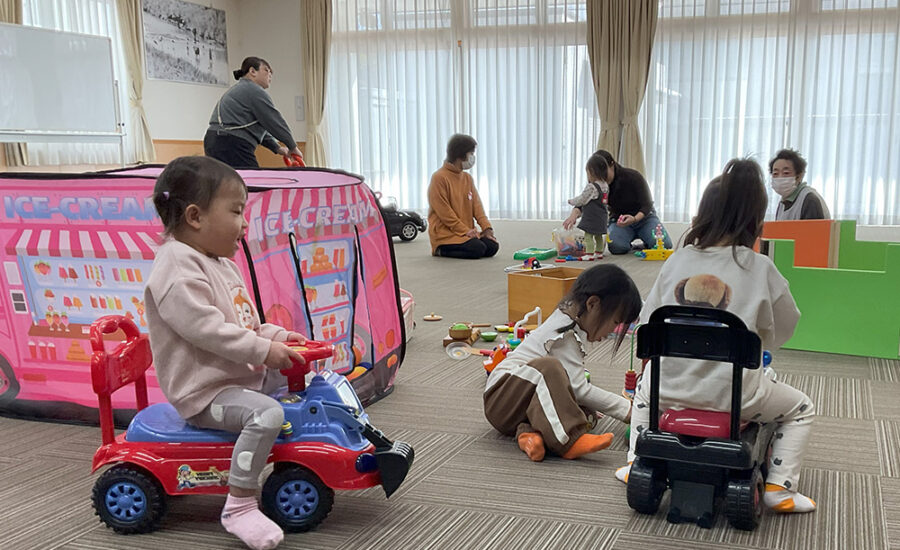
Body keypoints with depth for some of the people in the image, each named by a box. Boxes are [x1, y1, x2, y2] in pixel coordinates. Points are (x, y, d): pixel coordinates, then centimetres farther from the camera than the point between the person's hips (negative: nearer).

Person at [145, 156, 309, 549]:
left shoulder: (218, 262, 15)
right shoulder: (177, 267, -18)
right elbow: (205, 327, -27)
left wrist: (277, 336, 5)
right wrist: (263, 350, -26)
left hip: (241, 374, 10)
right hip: (204, 391, -10)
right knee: (267, 413, -30)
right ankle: (239, 506, -20)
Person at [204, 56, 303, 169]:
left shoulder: (237, 89, 26)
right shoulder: (254, 91, -6)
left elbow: (259, 126, 26)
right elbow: (274, 122, -6)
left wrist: (277, 148, 23)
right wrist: (292, 147, 3)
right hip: (233, 147, -10)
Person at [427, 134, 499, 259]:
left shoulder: (467, 178, 14)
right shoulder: (439, 178, -10)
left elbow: (476, 205, 9)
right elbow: (445, 212, -15)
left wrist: (487, 228, -6)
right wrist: (465, 230, -18)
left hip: (468, 232, 8)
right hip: (445, 234, -8)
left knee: (492, 246, -12)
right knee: (477, 249, -26)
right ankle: (440, 250, -4)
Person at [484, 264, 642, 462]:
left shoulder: (577, 329, 11)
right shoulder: (564, 334, -20)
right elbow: (579, 388, -22)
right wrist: (625, 409, -16)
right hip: (501, 399, -9)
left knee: (583, 407, -13)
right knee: (548, 366, -36)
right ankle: (569, 440, -44)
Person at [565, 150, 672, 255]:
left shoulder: (633, 176, -21)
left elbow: (647, 205, -21)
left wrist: (634, 219, -41)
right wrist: (574, 213, -49)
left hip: (643, 216, -1)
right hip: (618, 220, 1)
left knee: (664, 244, -25)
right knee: (616, 247, -32)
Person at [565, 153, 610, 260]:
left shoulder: (591, 187, -21)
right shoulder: (605, 185, 7)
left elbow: (581, 200, -15)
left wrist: (571, 201, 6)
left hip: (591, 217, -9)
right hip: (602, 217, 9)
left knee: (588, 235, -3)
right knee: (599, 236, 17)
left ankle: (589, 253, -5)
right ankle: (599, 252, 24)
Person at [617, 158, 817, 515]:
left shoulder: (677, 261, 1)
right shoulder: (759, 268, -7)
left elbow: (647, 323, 7)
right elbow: (781, 330, 5)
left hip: (671, 388, 3)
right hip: (733, 392, -3)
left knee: (645, 385, 39)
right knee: (801, 409, 24)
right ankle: (779, 488, 16)